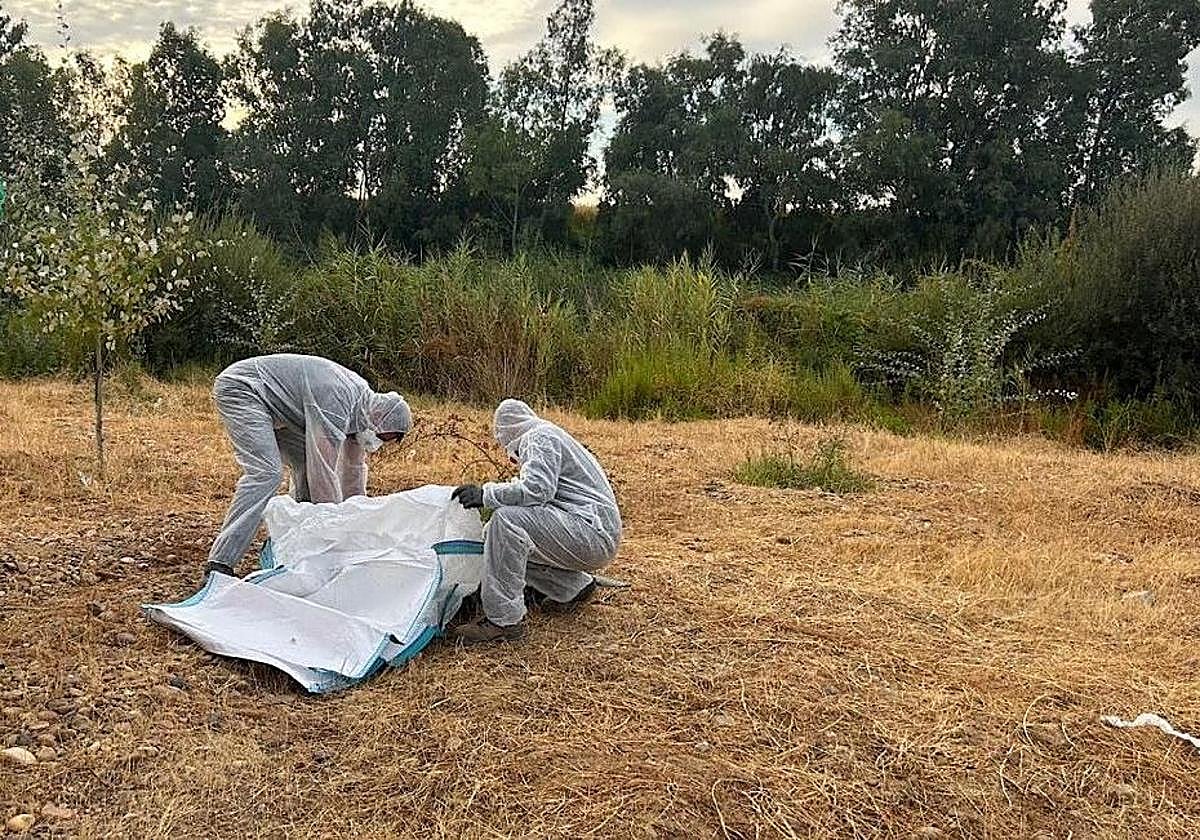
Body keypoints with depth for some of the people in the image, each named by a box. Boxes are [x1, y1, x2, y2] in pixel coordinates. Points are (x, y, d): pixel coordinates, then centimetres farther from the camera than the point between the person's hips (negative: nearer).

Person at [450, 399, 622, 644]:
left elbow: (538, 489, -22)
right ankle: (574, 588, 17)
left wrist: (486, 494, -15)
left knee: (506, 521, -25)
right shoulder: (550, 435, 25)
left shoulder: (540, 436, -5)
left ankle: (504, 621, -24)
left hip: (592, 530, -10)